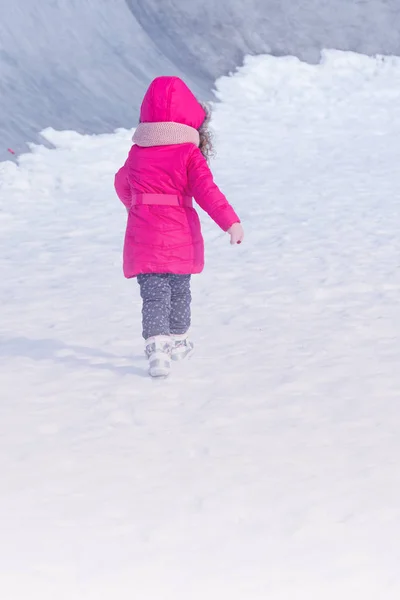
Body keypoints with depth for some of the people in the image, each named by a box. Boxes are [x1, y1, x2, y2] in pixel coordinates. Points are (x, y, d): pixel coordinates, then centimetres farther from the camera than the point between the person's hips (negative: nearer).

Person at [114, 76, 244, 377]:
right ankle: (178, 340, 34)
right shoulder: (189, 154, -8)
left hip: (143, 238, 1)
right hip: (180, 238, -1)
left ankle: (157, 347, -20)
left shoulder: (136, 154, 5)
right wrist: (231, 222, -17)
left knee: (154, 295, -2)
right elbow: (206, 191, -17)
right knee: (179, 291, 19)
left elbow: (122, 184, 23)